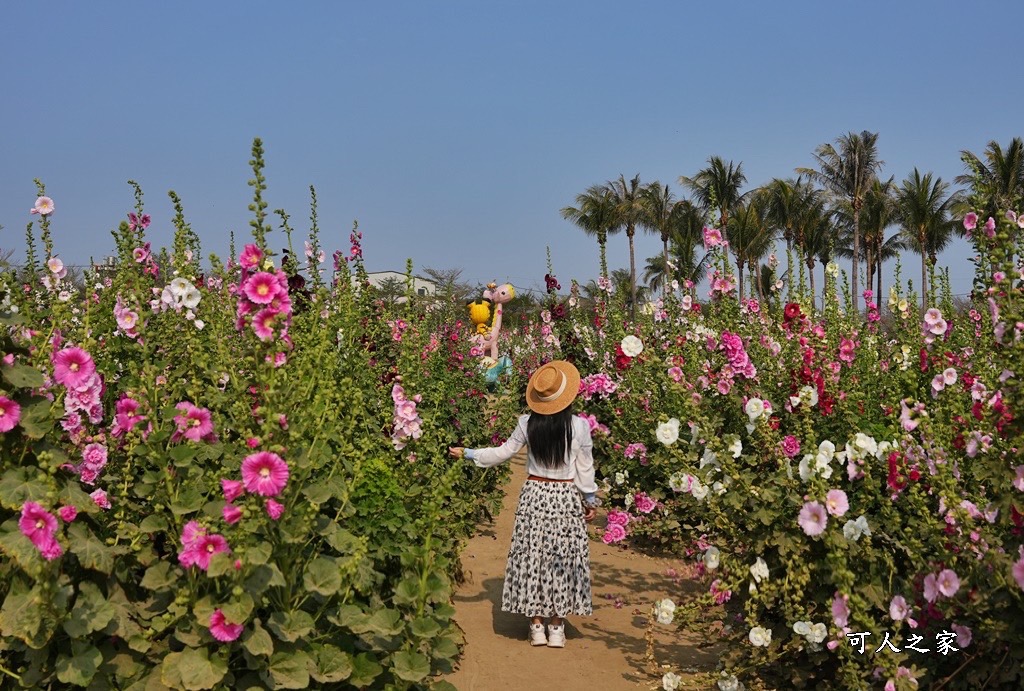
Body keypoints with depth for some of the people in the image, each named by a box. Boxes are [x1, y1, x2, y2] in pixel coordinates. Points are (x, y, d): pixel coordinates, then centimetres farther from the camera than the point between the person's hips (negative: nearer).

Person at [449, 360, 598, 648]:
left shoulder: (527, 424, -7)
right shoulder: (579, 426, -10)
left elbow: (503, 452, 3)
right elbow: (585, 468, -4)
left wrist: (468, 453, 15)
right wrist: (591, 500, 9)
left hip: (534, 495, 1)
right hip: (566, 498, -1)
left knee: (532, 557, 10)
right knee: (562, 559, 8)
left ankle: (536, 626, 15)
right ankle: (557, 628, 14)